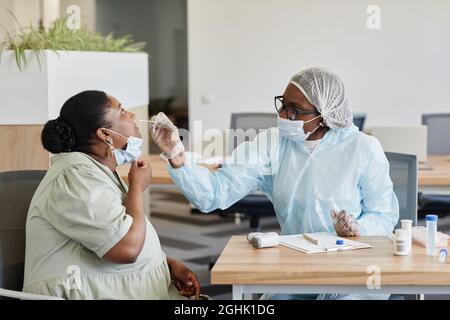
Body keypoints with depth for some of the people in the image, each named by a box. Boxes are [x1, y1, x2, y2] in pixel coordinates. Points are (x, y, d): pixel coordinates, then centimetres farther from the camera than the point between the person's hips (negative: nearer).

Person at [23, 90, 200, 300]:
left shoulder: (100, 171, 15)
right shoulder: (77, 175, -17)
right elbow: (128, 248, -25)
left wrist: (170, 264, 5)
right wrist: (137, 187, -10)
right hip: (94, 293, -10)